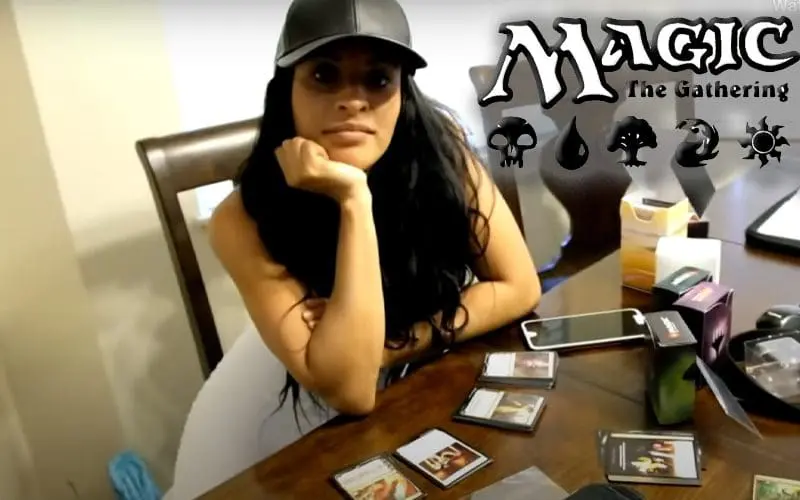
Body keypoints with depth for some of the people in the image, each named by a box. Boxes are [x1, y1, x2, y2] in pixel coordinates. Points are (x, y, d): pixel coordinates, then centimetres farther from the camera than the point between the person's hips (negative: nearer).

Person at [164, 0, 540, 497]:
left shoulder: (438, 148, -22)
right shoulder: (245, 221, -28)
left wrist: (395, 347, -25)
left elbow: (519, 287, -16)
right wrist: (354, 200, -37)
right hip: (304, 407, -1)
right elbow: (349, 390, -32)